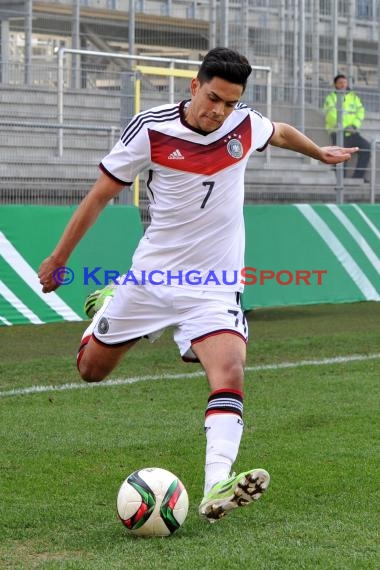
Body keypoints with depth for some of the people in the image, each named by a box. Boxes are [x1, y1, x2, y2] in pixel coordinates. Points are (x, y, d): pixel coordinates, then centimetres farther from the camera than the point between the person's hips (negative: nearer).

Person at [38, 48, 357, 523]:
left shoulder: (245, 124, -5)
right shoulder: (151, 129, -13)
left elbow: (281, 133, 22)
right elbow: (101, 194, -4)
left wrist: (321, 152, 38)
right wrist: (58, 258, 1)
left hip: (215, 284, 0)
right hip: (151, 276, 0)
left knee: (229, 372, -24)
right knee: (91, 369, 13)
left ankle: (216, 489, -36)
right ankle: (107, 309, 48)